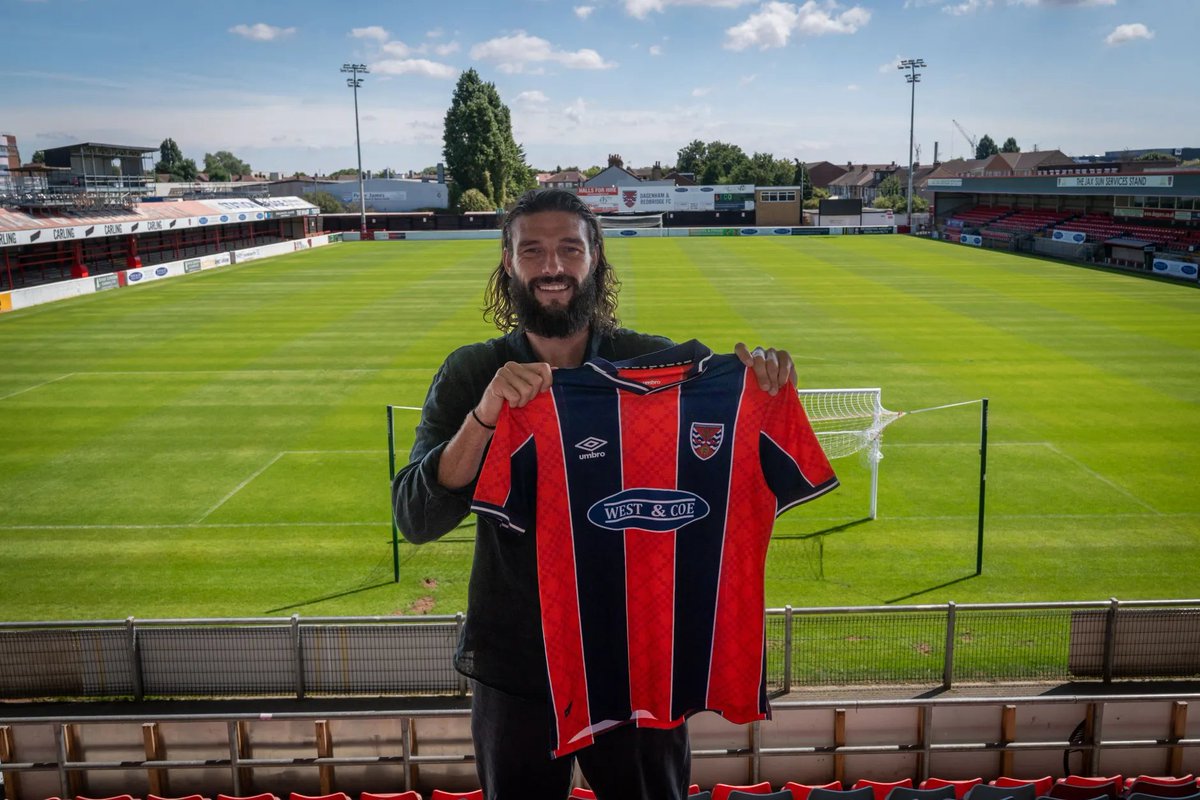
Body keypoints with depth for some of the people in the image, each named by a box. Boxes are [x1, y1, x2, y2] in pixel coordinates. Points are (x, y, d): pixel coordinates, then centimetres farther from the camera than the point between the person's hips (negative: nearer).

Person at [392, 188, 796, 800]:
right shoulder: (471, 375, -8)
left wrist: (762, 381, -23)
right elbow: (415, 520, -17)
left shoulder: (654, 362, -7)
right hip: (515, 666, 0)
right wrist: (484, 415, -32)